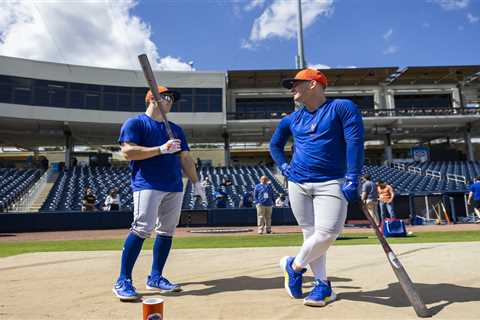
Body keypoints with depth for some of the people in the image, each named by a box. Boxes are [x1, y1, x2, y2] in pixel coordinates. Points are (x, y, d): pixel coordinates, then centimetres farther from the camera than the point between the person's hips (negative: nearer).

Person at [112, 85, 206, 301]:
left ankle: (155, 277, 15)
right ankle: (123, 281, -6)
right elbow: (128, 152, -11)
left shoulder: (175, 129, 23)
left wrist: (196, 182, 11)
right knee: (142, 229, -16)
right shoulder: (134, 123, 3)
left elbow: (185, 158, 20)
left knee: (167, 231, 5)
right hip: (148, 184, -6)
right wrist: (161, 149, -16)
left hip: (174, 187, 7)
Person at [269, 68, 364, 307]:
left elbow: (355, 143, -10)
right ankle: (322, 286, 17)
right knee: (310, 234, 3)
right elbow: (275, 145, 27)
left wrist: (352, 179, -17)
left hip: (331, 183, -4)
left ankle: (294, 265, 10)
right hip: (297, 184, 4)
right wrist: (283, 166, 11)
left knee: (327, 233, -16)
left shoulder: (342, 107, -2)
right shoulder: (291, 119, 13)